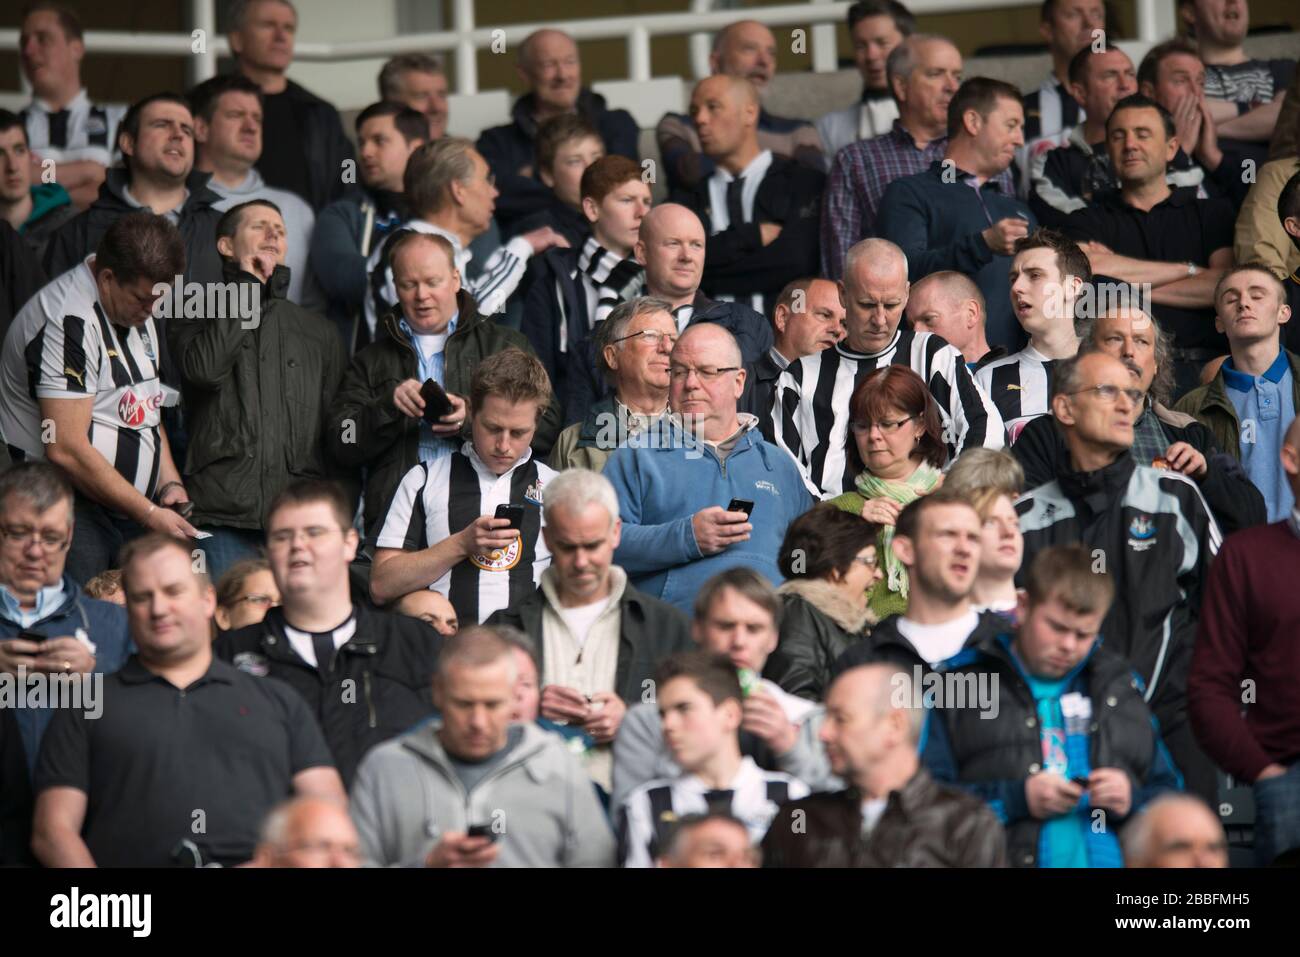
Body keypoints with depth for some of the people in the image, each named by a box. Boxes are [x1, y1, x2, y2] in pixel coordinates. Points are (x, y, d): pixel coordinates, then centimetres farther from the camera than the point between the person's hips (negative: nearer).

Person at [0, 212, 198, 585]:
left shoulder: (137, 311, 12)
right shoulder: (69, 321, -17)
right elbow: (66, 450, -21)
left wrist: (169, 483, 7)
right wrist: (151, 514, -15)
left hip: (129, 511, 8)